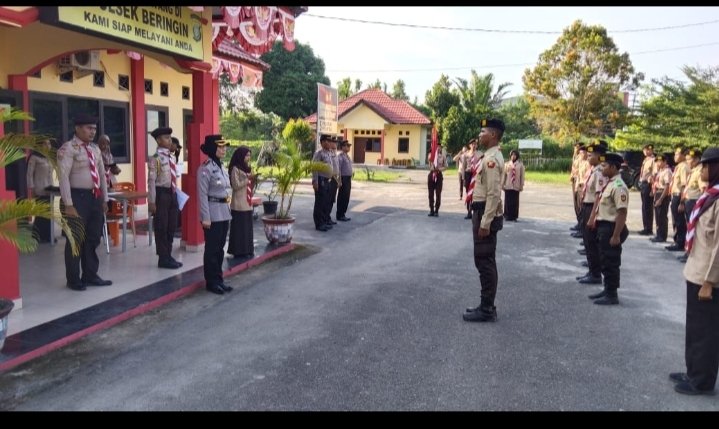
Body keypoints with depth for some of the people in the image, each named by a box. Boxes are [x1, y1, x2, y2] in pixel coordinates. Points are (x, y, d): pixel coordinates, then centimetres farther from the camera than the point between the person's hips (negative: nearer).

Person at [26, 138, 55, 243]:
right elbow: (30, 174, -6)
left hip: (49, 190, 6)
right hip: (40, 191, -6)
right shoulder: (34, 157, -5)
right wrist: (31, 190, -11)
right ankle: (38, 237, 5)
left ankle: (47, 236, 13)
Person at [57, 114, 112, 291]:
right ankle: (74, 280, 13)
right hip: (78, 197, -7)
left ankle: (90, 275, 25)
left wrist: (104, 199, 14)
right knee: (76, 240, 1)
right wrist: (68, 205, -20)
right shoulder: (68, 149, -10)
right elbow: (63, 177, -16)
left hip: (95, 198, 7)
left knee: (93, 239, 13)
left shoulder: (95, 149, 13)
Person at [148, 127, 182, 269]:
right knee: (161, 227, 2)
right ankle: (163, 258, 11)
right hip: (161, 193, -7)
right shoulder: (155, 158, -11)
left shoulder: (171, 157, 11)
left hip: (172, 193, 7)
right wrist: (151, 201, -17)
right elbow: (151, 181, -14)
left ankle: (168, 256, 25)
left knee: (171, 227, 13)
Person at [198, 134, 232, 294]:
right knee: (212, 249, 1)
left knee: (220, 248, 14)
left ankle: (219, 279, 23)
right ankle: (211, 282, 12)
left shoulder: (221, 167, 12)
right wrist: (205, 217, -19)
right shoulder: (205, 169, -14)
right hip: (213, 212, -8)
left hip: (224, 212, 8)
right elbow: (202, 195, -16)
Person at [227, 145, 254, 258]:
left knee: (247, 227, 11)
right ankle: (239, 251, 4)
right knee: (239, 227, -2)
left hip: (247, 203, 8)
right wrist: (248, 179, -16)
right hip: (239, 204, -8)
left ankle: (247, 250, 18)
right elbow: (236, 185, -15)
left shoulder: (246, 168, 14)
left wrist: (252, 179, 6)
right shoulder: (235, 169, -10)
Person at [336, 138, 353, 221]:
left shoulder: (347, 156, 15)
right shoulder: (340, 157, -12)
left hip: (348, 179, 9)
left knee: (346, 197, 12)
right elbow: (338, 169, -17)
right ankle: (339, 215, 5)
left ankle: (343, 214, 20)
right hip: (343, 178, -9)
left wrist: (350, 179, 17)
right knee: (342, 198, -3)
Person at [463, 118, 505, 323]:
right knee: (485, 261, 15)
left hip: (486, 214, -11)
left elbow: (494, 194, -23)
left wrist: (485, 223, -23)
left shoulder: (492, 159, -18)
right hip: (482, 212, 11)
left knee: (484, 261, -4)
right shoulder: (489, 157, 14)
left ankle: (487, 310, 4)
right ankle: (486, 306, 24)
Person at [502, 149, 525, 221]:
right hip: (508, 186, 1)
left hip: (516, 186, -1)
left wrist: (521, 186, -1)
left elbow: (522, 176, 1)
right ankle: (507, 216, 9)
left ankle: (514, 216, 7)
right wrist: (502, 184, 5)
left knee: (515, 202, 1)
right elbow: (504, 175, 6)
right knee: (508, 201, 2)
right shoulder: (507, 164, 4)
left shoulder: (520, 165, 0)